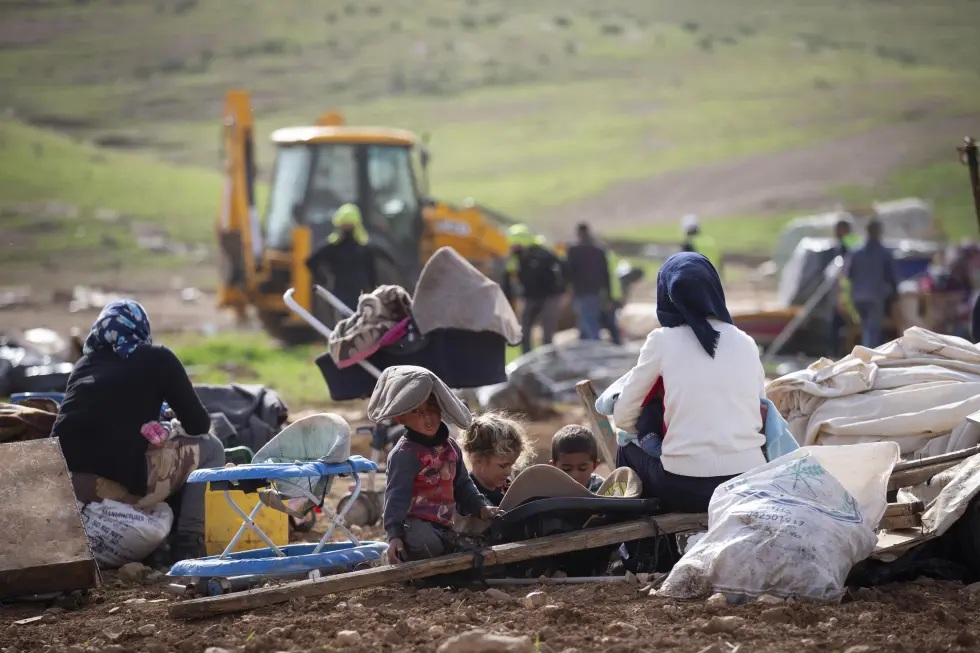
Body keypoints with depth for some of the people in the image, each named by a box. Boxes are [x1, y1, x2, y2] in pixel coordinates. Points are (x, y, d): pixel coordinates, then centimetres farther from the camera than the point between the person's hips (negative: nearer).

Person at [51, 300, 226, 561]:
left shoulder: (83, 364, 23)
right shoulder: (157, 359, 11)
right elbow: (199, 425, 12)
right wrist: (173, 430, 35)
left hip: (62, 483, 6)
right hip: (123, 480, -6)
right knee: (210, 447, 15)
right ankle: (188, 544, 4)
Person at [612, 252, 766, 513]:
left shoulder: (662, 340, 0)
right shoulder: (746, 343, 8)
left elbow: (623, 417, 5)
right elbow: (760, 410, 11)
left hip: (685, 489, -2)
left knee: (627, 452, 27)